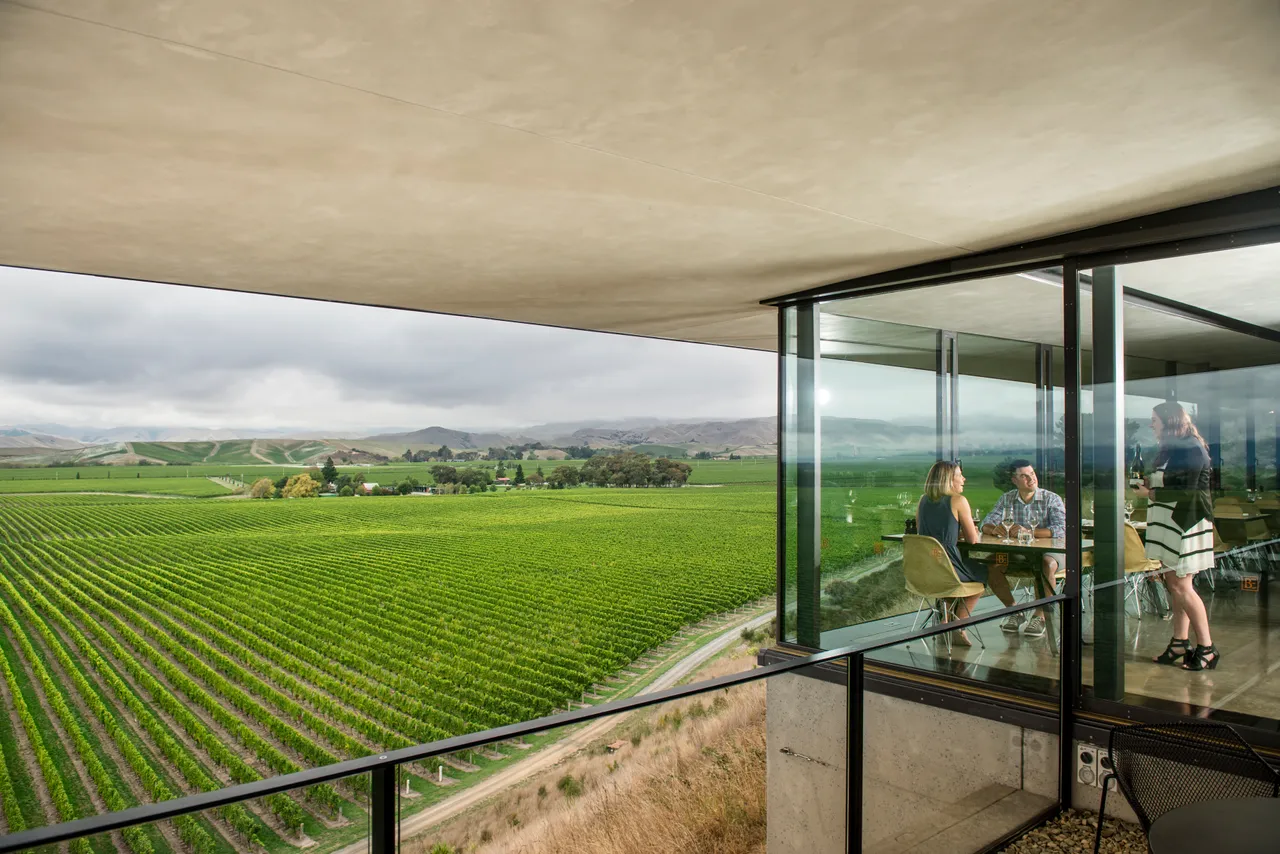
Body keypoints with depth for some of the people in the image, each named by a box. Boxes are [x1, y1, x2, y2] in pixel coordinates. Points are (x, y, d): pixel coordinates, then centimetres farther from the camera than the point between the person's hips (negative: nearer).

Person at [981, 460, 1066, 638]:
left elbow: (1061, 530, -21)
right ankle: (1014, 612, -4)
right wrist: (994, 529, -25)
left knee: (1047, 565, -37)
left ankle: (1039, 616, -22)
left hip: (1049, 550, -3)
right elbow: (986, 524, 0)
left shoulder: (1052, 499, -6)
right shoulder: (1007, 499, 5)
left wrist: (1028, 531, -32)